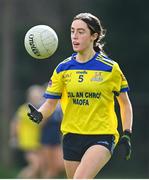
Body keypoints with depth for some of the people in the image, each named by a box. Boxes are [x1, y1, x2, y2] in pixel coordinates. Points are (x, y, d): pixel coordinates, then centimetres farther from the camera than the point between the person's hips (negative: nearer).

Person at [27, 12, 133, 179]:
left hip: (102, 136, -4)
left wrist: (126, 135, -2)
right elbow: (50, 102, 7)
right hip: (72, 137, 4)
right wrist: (39, 115, -15)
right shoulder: (63, 69, 5)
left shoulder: (110, 68, -3)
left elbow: (125, 104, 6)